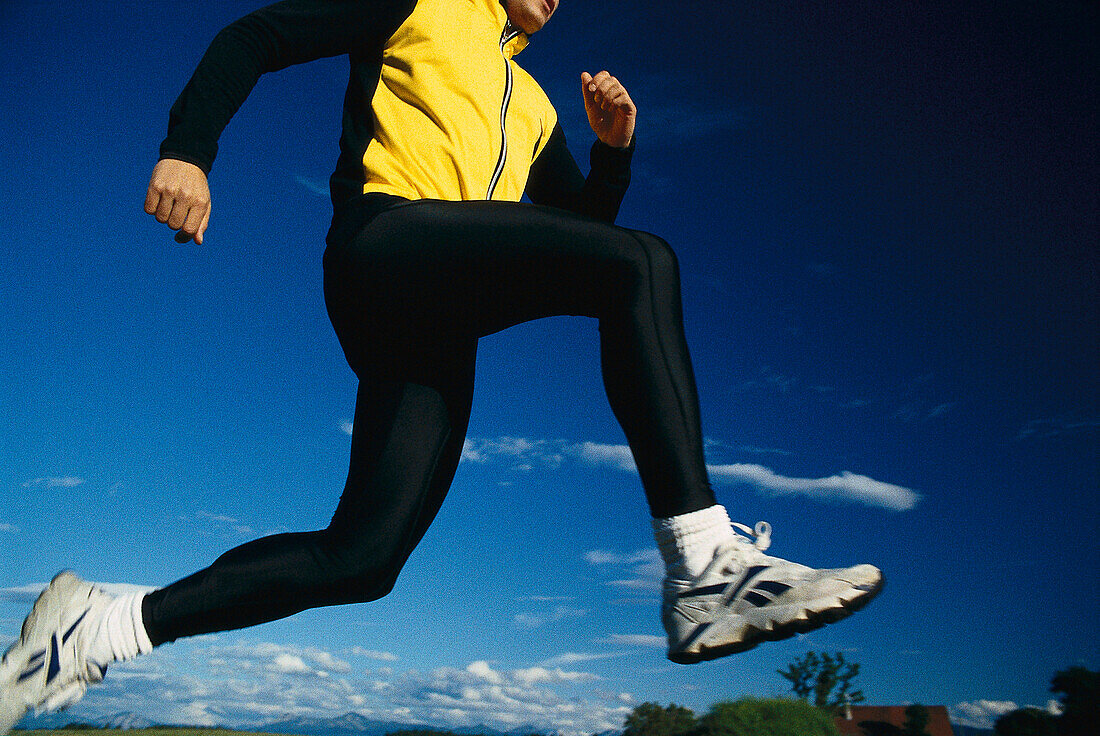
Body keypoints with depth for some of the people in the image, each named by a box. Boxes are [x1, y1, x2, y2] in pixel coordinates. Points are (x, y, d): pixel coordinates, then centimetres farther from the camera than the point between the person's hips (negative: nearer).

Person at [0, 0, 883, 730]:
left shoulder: (534, 106, 36)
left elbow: (582, 230, 33)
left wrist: (614, 149, 15)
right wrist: (187, 151, -3)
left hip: (439, 325, 7)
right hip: (386, 242, -6)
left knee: (361, 558, -5)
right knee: (644, 264, -24)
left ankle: (101, 622, 9)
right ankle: (706, 562, -32)